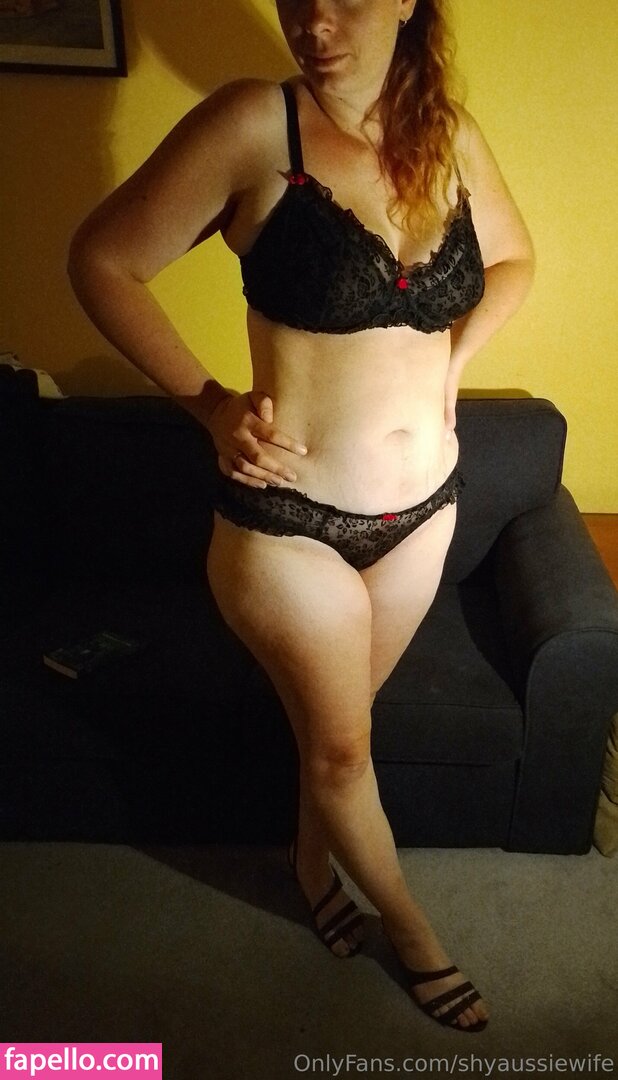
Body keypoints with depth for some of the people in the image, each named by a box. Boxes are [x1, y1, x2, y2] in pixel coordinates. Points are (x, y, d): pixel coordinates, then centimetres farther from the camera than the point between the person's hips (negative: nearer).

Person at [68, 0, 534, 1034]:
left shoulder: (451, 136, 0)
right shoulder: (257, 121, -13)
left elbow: (513, 260, 18)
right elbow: (101, 260, -8)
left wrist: (456, 350, 1)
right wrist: (210, 402, -14)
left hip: (425, 508, 4)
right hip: (290, 519, -4)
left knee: (338, 720, 23)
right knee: (340, 741, 14)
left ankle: (314, 853, 55)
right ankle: (409, 926, 43)